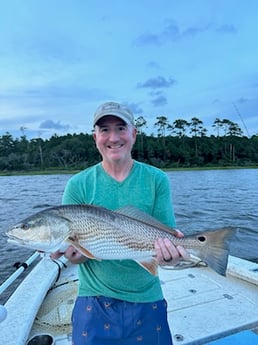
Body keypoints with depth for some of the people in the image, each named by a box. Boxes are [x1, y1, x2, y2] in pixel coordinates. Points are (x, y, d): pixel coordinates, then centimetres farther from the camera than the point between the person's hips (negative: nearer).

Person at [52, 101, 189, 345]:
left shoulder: (157, 180, -8)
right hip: (94, 301, 0)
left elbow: (167, 237, -7)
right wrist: (73, 252, -27)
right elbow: (75, 254, -6)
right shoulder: (78, 185, -8)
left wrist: (168, 253, -28)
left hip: (147, 300, 1)